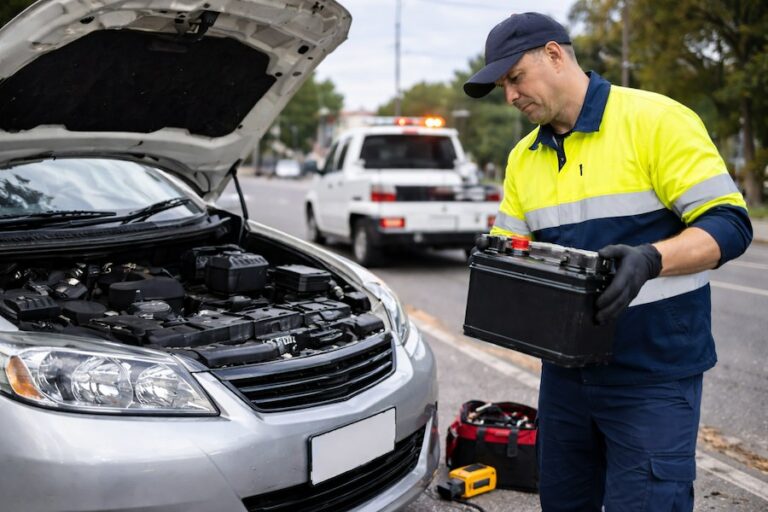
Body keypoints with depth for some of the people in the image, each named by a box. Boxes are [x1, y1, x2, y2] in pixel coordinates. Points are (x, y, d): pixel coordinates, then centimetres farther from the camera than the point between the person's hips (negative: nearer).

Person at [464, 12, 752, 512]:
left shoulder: (656, 119, -11)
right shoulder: (523, 157, 10)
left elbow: (729, 223, -15)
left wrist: (650, 259, -32)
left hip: (653, 376, -6)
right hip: (566, 371, 7)